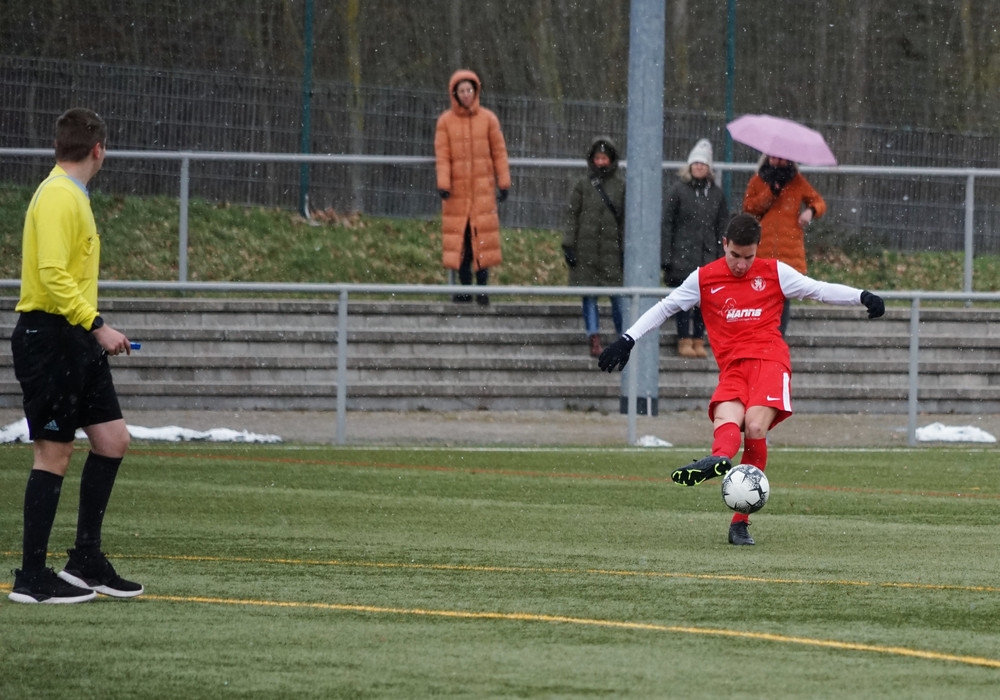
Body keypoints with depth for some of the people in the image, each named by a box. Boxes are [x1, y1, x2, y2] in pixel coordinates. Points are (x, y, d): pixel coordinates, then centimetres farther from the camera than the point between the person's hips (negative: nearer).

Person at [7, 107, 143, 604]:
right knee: (54, 452, -5)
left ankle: (86, 561, 15)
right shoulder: (59, 197, -15)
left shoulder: (72, 195, 16)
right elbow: (53, 274, -23)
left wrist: (92, 329, 16)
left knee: (112, 440, 8)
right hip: (50, 336, -10)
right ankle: (32, 577, 0)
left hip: (75, 341, 10)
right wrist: (96, 326, -24)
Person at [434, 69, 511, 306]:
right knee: (460, 237, 0)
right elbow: (442, 155, 0)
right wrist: (443, 184, -10)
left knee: (483, 237, -7)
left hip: (483, 187, -1)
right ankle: (465, 286, 7)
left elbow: (499, 152, 5)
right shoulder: (445, 121, 4)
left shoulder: (488, 119, 4)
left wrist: (504, 182, 2)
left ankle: (482, 286, -4)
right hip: (457, 188, 1)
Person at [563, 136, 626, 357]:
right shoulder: (583, 185, 7)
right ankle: (594, 339, 4)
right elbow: (571, 216, 7)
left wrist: (626, 248, 0)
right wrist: (568, 245, 0)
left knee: (618, 295, -3)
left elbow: (626, 220, 6)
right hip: (586, 249, 1)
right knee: (589, 296, 1)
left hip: (612, 248, -1)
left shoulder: (621, 185, 6)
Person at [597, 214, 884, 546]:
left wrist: (863, 297, 1)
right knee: (725, 422, -29)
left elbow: (820, 290, 12)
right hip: (732, 367, 2)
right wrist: (627, 340, 13)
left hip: (769, 359, -2)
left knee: (755, 427, -23)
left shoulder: (774, 272, 10)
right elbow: (665, 307, 18)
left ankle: (740, 523, -22)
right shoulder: (704, 279, 11)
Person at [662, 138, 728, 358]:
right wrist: (665, 256, -7)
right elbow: (666, 224, -2)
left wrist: (721, 256, 5)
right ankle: (684, 341, 4)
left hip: (707, 256, 3)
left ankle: (698, 340, 10)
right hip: (682, 255, -3)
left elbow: (722, 227, 12)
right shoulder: (677, 190, -1)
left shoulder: (716, 193, 10)